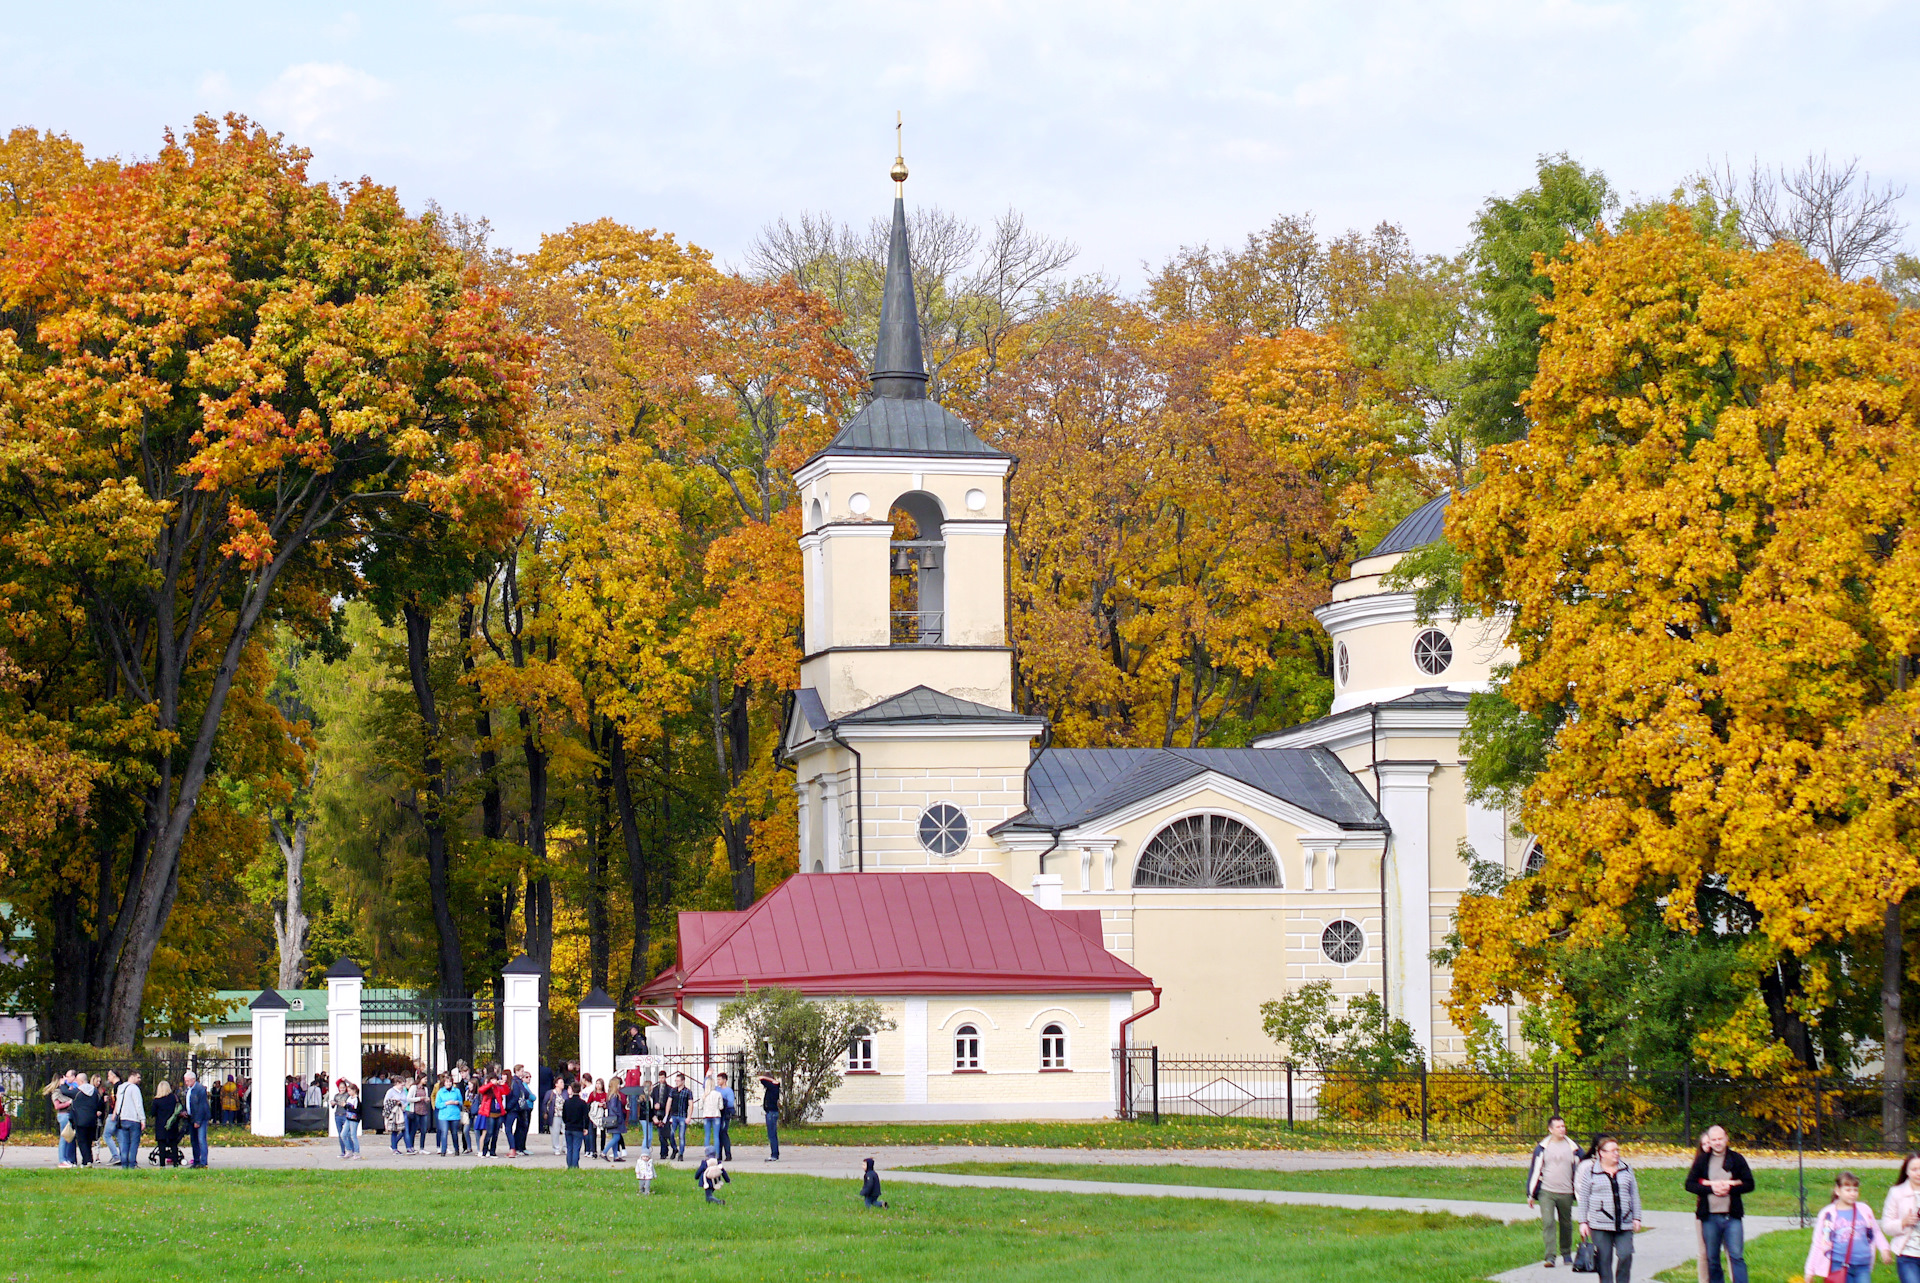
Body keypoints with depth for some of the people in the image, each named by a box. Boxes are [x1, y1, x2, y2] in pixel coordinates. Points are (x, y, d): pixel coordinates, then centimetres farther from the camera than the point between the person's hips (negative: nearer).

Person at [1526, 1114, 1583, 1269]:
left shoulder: (1573, 1148, 5)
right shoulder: (1542, 1148, 2)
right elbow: (1534, 1170, 7)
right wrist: (1531, 1194, 5)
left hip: (1566, 1193, 2)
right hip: (1546, 1192, -2)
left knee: (1566, 1224, 11)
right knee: (1547, 1223, -13)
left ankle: (1566, 1254, 28)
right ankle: (1550, 1256, -15)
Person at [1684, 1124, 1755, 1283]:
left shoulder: (1736, 1159, 5)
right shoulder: (1702, 1160, 7)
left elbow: (1749, 1184, 4)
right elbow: (1689, 1184, 4)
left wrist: (1730, 1188, -12)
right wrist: (1711, 1188, -11)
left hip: (1732, 1216, -2)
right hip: (1709, 1216, 2)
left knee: (1736, 1256, -7)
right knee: (1712, 1259, 7)